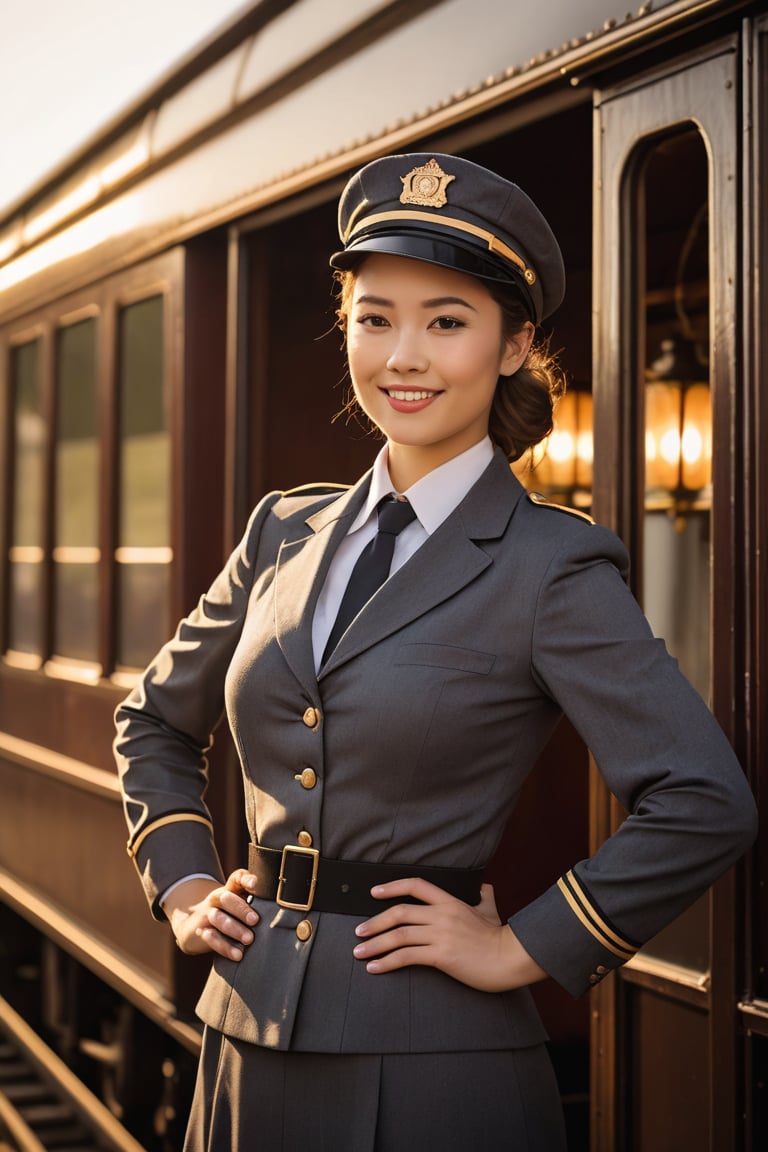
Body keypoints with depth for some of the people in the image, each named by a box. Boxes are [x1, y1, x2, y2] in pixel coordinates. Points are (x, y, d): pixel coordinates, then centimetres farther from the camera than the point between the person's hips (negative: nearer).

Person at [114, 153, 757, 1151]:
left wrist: (521, 950, -13)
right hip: (250, 1042, 5)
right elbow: (156, 720, 21)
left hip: (431, 1066, -5)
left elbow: (704, 804, -17)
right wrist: (182, 885, 9)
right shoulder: (285, 532, 7)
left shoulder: (550, 568, -11)